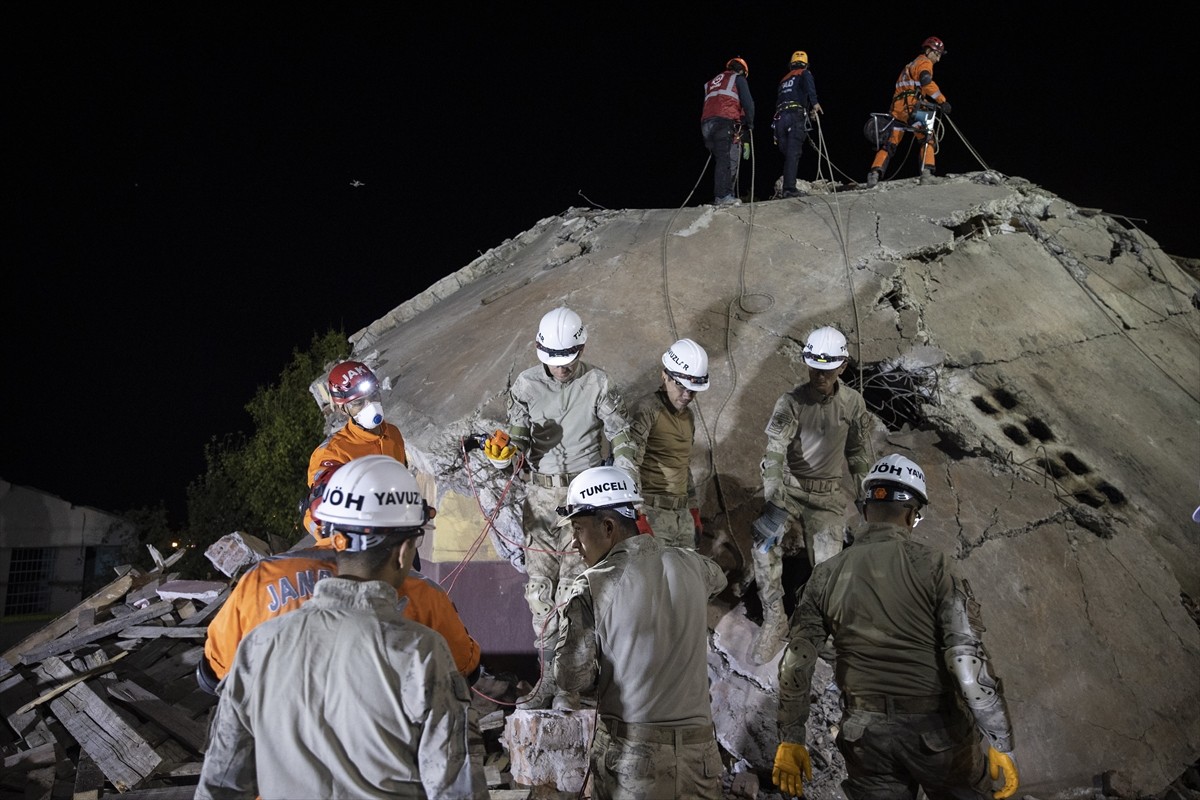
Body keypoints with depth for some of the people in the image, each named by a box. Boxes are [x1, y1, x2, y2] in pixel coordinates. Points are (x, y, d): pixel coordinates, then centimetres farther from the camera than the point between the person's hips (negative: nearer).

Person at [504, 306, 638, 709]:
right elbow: (517, 438, 0)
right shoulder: (526, 385, 1)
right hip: (541, 494, 3)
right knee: (540, 585, 3)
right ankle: (548, 677, 14)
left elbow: (621, 438, -5)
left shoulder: (597, 383, -5)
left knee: (574, 586, -3)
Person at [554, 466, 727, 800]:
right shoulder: (691, 565, 0)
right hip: (698, 751, 4)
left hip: (628, 756, -3)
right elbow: (717, 579, 25)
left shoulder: (590, 587, -12)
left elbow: (573, 678, -11)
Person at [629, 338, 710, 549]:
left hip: (682, 513, 8)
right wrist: (637, 514, -21)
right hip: (652, 513, -8)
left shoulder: (688, 416, 16)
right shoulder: (647, 410, -11)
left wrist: (693, 509, 24)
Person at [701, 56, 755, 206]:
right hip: (726, 121, -6)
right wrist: (750, 123, 14)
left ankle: (720, 195, 1)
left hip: (706, 123, 7)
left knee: (720, 160, 8)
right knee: (728, 159, -14)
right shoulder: (738, 78, 14)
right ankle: (723, 195, -26)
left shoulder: (711, 83, 32)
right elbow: (747, 102, 3)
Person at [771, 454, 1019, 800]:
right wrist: (1000, 743, -12)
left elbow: (795, 662, -1)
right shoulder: (933, 567, -12)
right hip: (937, 731, -3)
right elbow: (968, 659, -18)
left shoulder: (827, 575, -1)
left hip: (865, 736, 3)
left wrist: (790, 738, 8)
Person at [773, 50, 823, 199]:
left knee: (787, 154, 9)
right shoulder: (804, 74, 13)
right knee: (793, 154, -12)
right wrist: (814, 103, -20)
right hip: (796, 116, -5)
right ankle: (789, 188, -22)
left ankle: (787, 186, 2)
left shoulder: (783, 79, 30)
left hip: (779, 118, 5)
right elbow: (809, 86, -10)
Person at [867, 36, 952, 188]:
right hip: (911, 107, -8)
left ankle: (875, 173, -5)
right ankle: (926, 173, -19)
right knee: (927, 138, -6)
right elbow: (927, 82, -17)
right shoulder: (925, 63, 3)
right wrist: (942, 101, -17)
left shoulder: (910, 65, 32)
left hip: (897, 109, 8)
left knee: (890, 143, 6)